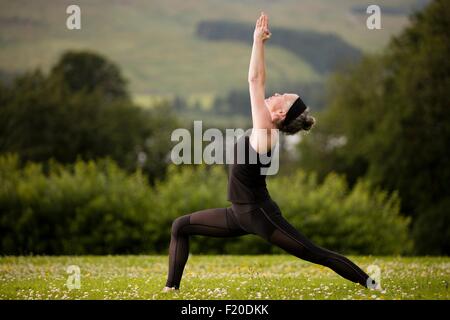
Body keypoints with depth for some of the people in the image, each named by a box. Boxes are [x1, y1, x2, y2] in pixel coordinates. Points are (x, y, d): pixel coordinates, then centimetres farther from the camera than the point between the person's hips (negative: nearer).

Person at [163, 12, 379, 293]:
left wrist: (258, 40, -15)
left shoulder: (265, 131, -17)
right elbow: (259, 82, 11)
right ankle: (172, 287, 9)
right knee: (181, 226, 10)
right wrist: (259, 43, 13)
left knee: (317, 255, -4)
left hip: (259, 214, -9)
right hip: (242, 214, 10)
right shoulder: (265, 129, 6)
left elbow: (255, 79, -19)